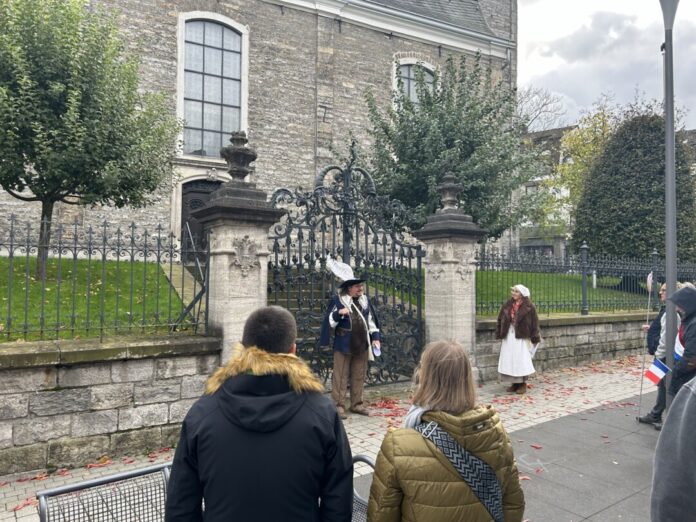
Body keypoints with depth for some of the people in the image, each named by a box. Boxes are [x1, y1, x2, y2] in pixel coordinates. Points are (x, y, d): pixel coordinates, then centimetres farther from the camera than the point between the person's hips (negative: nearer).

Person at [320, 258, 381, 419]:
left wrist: (375, 337, 5)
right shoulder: (338, 300, -10)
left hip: (361, 345, 5)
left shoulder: (364, 300, 7)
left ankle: (357, 404, 24)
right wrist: (339, 313, -28)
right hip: (343, 345, -5)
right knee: (340, 376, 1)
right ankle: (338, 405, 9)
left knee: (359, 376, 12)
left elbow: (371, 320, 13)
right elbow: (330, 321, -10)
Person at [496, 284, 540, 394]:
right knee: (509, 360, 6)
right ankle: (514, 383, 18)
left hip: (521, 337, -5)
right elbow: (501, 320, 9)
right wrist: (499, 333, 5)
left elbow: (534, 323, -6)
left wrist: (535, 338, -8)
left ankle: (523, 384, 10)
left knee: (521, 360, -3)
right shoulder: (508, 305, 5)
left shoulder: (529, 307, -8)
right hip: (509, 336, 5)